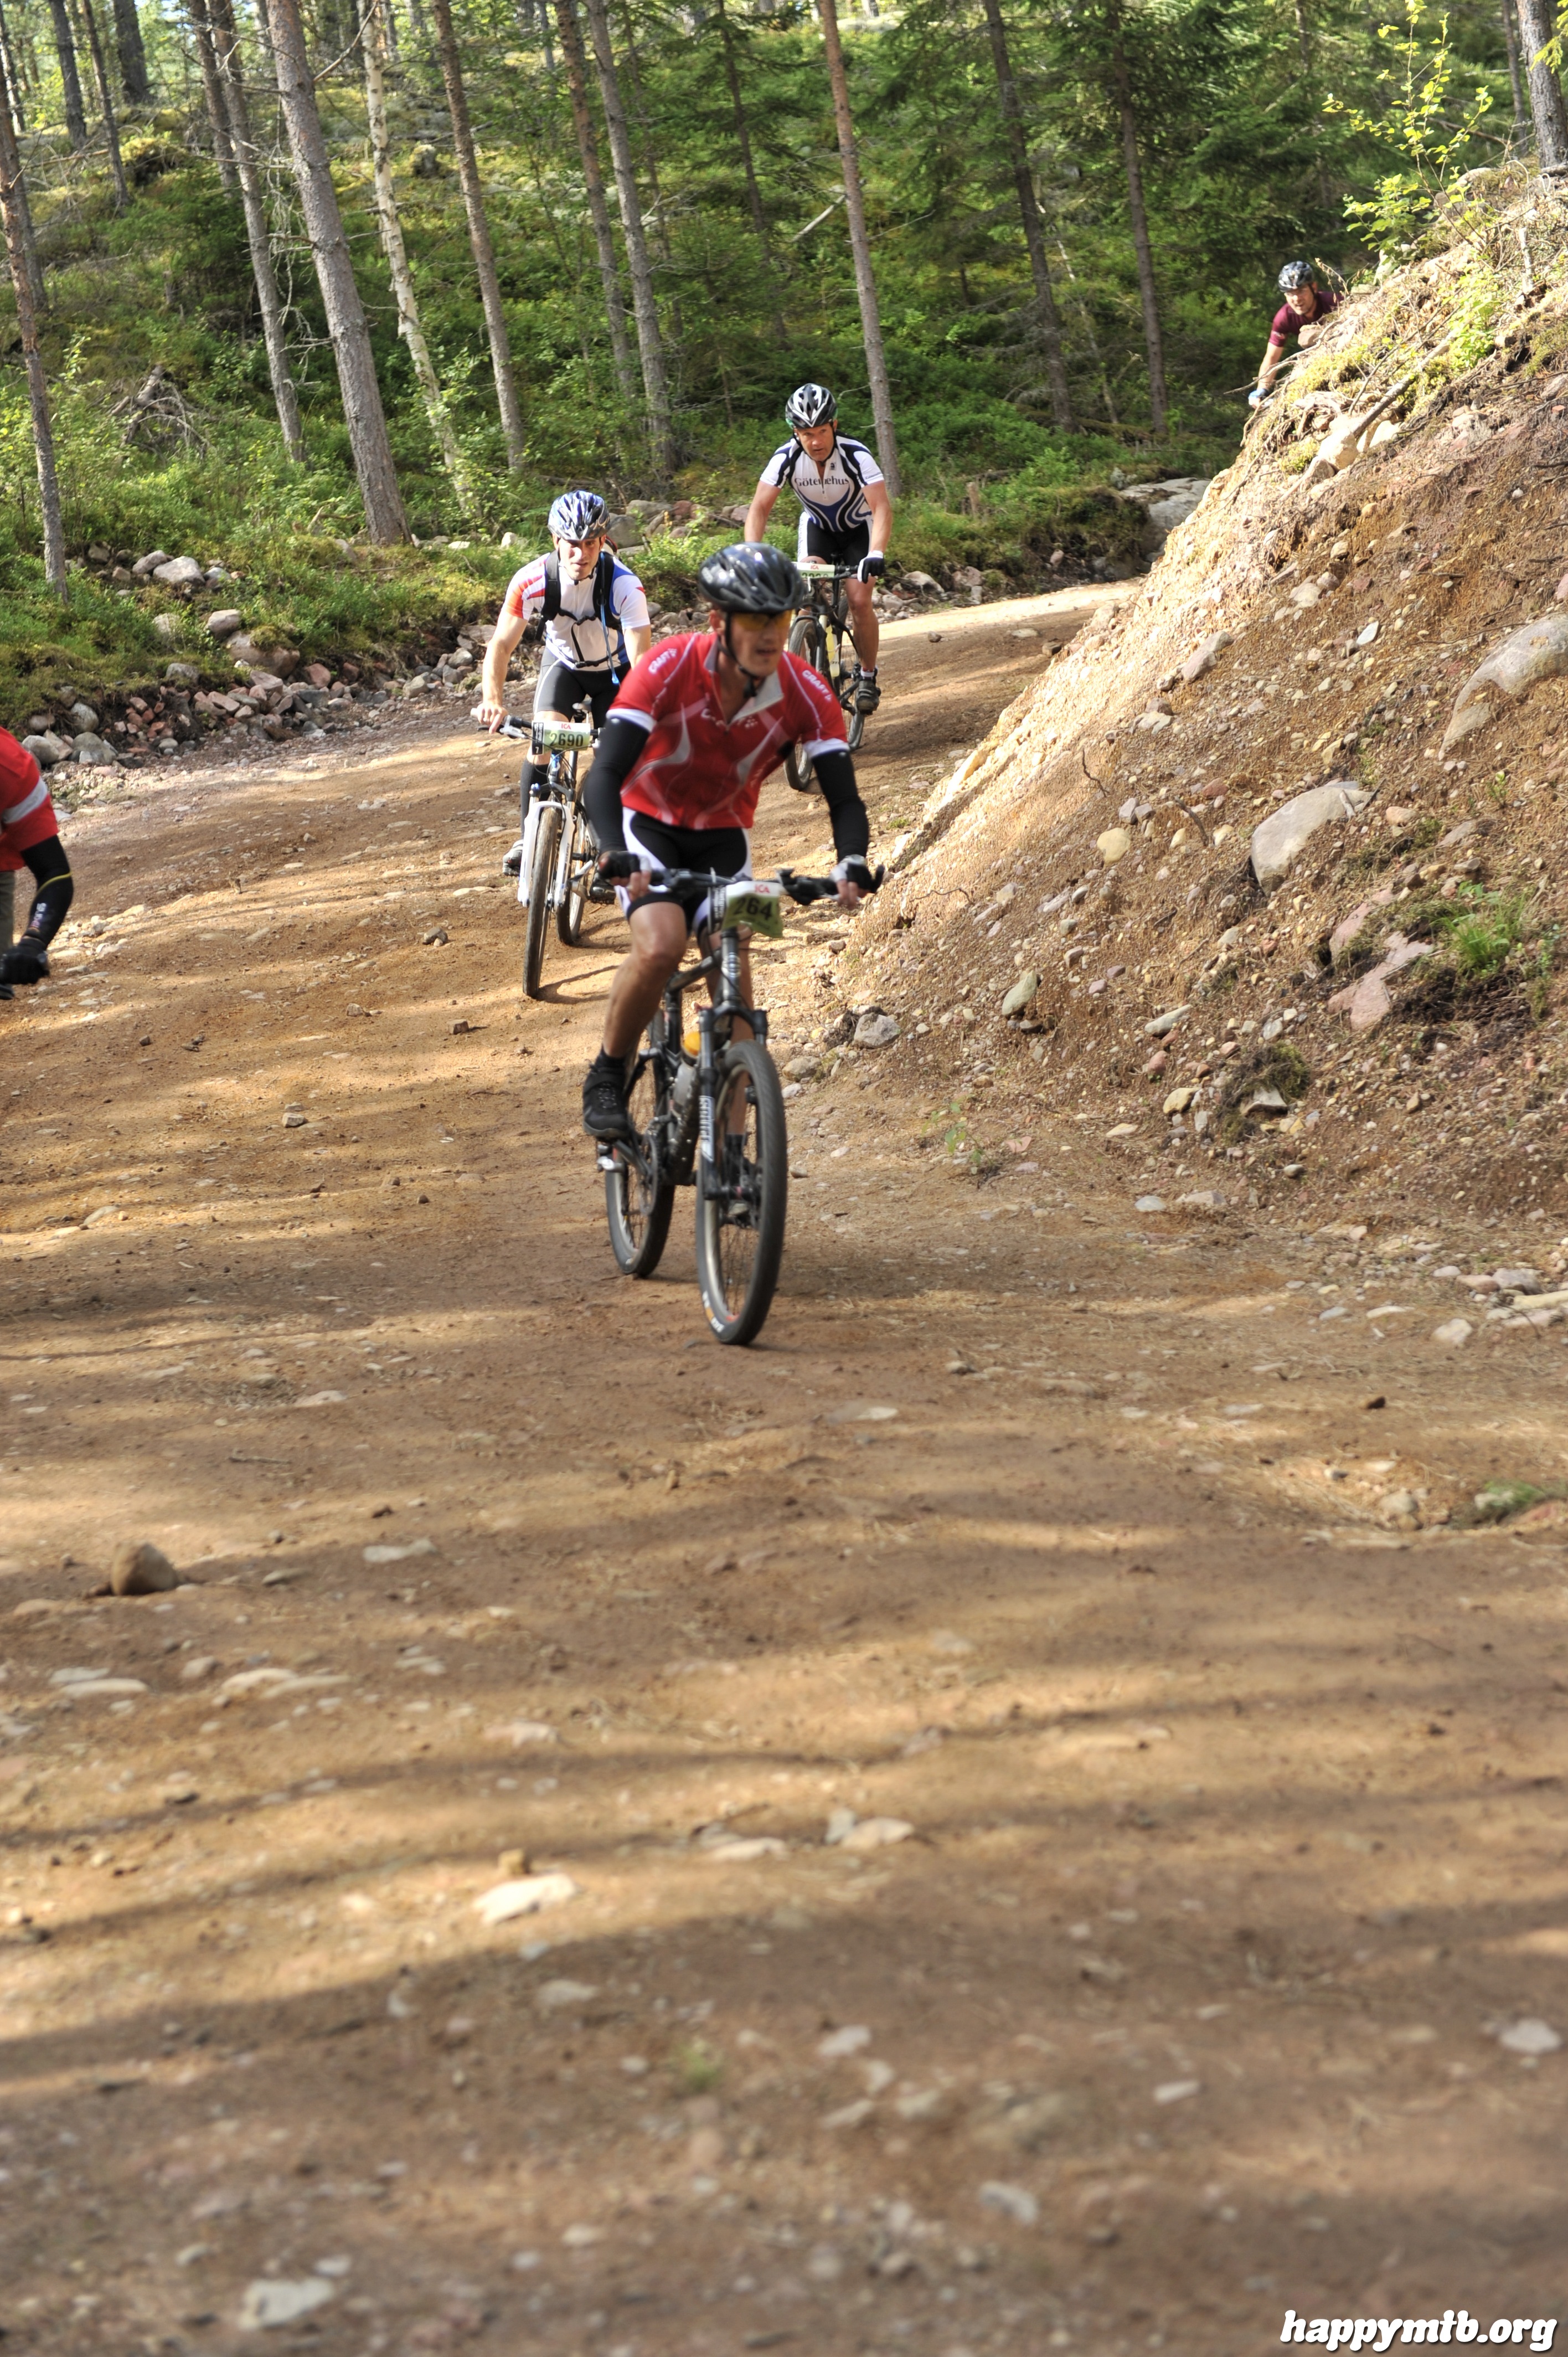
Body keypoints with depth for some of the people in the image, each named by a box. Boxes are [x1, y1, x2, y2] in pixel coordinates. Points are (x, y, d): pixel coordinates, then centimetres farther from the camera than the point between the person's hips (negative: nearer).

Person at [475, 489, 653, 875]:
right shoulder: (533, 580, -30)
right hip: (563, 662, 1)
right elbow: (501, 644, -28)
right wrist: (493, 700, -46)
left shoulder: (625, 585, -35)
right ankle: (528, 838, -11)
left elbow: (641, 659, -38)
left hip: (613, 669, -1)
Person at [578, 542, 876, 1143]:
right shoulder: (669, 669, -29)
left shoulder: (805, 693, -21)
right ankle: (607, 1077, -4)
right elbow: (605, 776, -34)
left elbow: (844, 798, -19)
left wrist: (852, 864, -41)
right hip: (649, 822, -3)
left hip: (723, 835, 3)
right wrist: (616, 857, -53)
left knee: (732, 969, -13)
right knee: (660, 947, -28)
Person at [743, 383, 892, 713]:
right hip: (816, 526, 2)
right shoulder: (787, 457, -26)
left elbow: (882, 508, -38)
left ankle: (867, 676, 2)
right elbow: (759, 508, -24)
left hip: (858, 529, -2)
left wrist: (876, 554, -55)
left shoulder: (855, 455, -32)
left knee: (860, 601, -17)